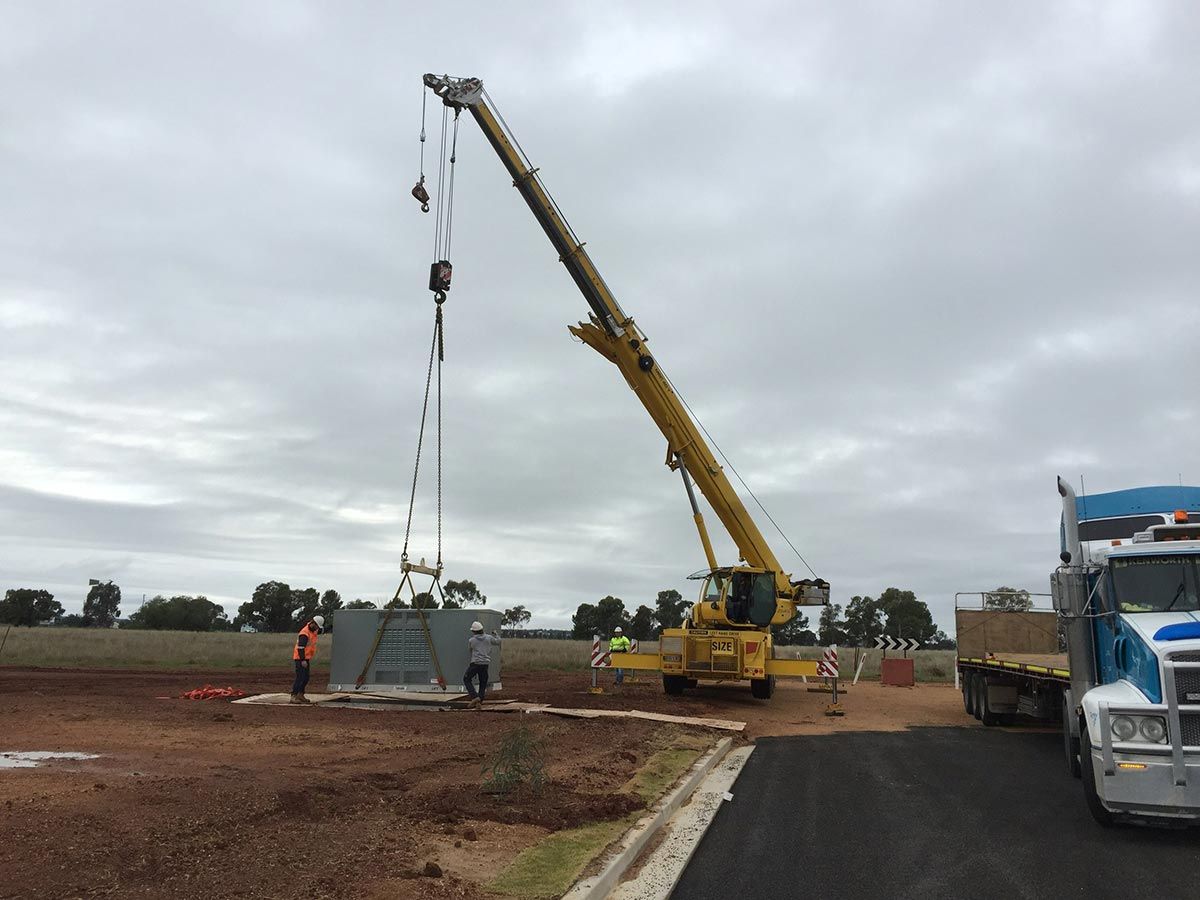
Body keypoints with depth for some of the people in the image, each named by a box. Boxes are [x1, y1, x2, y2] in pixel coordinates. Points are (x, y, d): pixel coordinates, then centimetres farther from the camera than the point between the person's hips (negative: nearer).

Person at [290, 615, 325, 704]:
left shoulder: (313, 630, 6)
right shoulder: (304, 633, -22)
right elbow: (300, 647, -27)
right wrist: (303, 660, -29)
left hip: (306, 658, 9)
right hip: (300, 658, -9)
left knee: (306, 677, 12)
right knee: (300, 677, -15)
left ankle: (300, 695, 22)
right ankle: (293, 696, -16)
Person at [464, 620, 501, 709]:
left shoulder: (471, 640, -3)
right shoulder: (489, 638, 3)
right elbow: (498, 642, 20)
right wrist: (496, 635, 38)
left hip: (475, 663, -3)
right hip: (485, 664, 3)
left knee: (466, 679, 11)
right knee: (483, 683, 13)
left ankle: (475, 697, -6)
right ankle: (479, 702, 8)